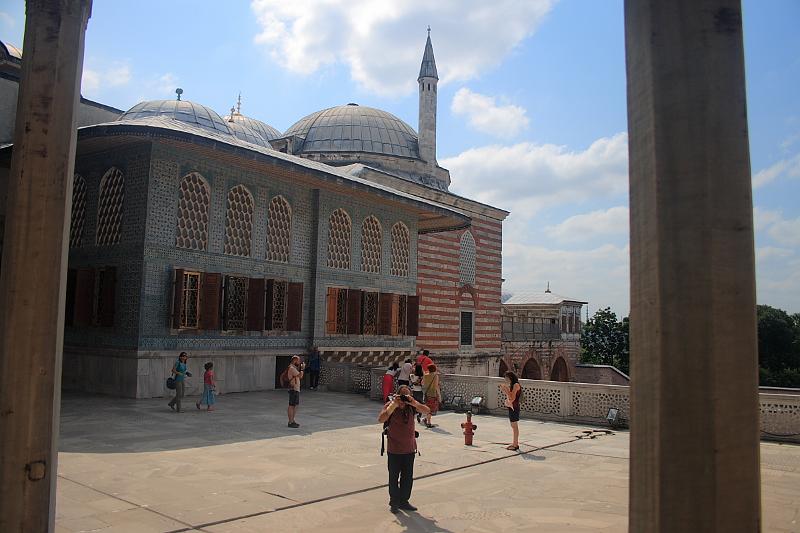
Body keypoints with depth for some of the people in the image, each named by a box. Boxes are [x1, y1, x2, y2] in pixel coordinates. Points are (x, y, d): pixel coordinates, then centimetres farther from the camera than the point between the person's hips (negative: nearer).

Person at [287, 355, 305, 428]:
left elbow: (300, 377, 18)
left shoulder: (294, 368, 17)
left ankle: (292, 420, 22)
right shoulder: (292, 368, -15)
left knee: (295, 405, 15)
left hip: (296, 389, 11)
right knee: (291, 406, -6)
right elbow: (300, 376, -19)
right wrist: (302, 369, -3)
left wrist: (300, 368, 9)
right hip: (293, 389, -11)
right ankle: (290, 422, -4)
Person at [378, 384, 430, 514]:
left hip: (410, 448, 4)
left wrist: (413, 402, -28)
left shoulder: (411, 406, -2)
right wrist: (394, 405, -31)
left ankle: (404, 501, 25)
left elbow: (426, 410, -13)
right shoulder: (390, 406, -12)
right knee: (394, 477, 6)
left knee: (408, 477, 11)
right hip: (394, 450, -3)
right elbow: (381, 419, -26)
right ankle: (394, 502, 20)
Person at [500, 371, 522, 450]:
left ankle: (515, 445, -2)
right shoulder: (511, 385, 15)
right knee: (513, 426, 14)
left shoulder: (516, 385, -13)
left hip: (514, 407, -10)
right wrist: (504, 390, 6)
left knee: (514, 426, -5)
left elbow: (512, 397, -20)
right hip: (511, 407, 10)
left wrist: (505, 389, -18)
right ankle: (515, 443, 20)